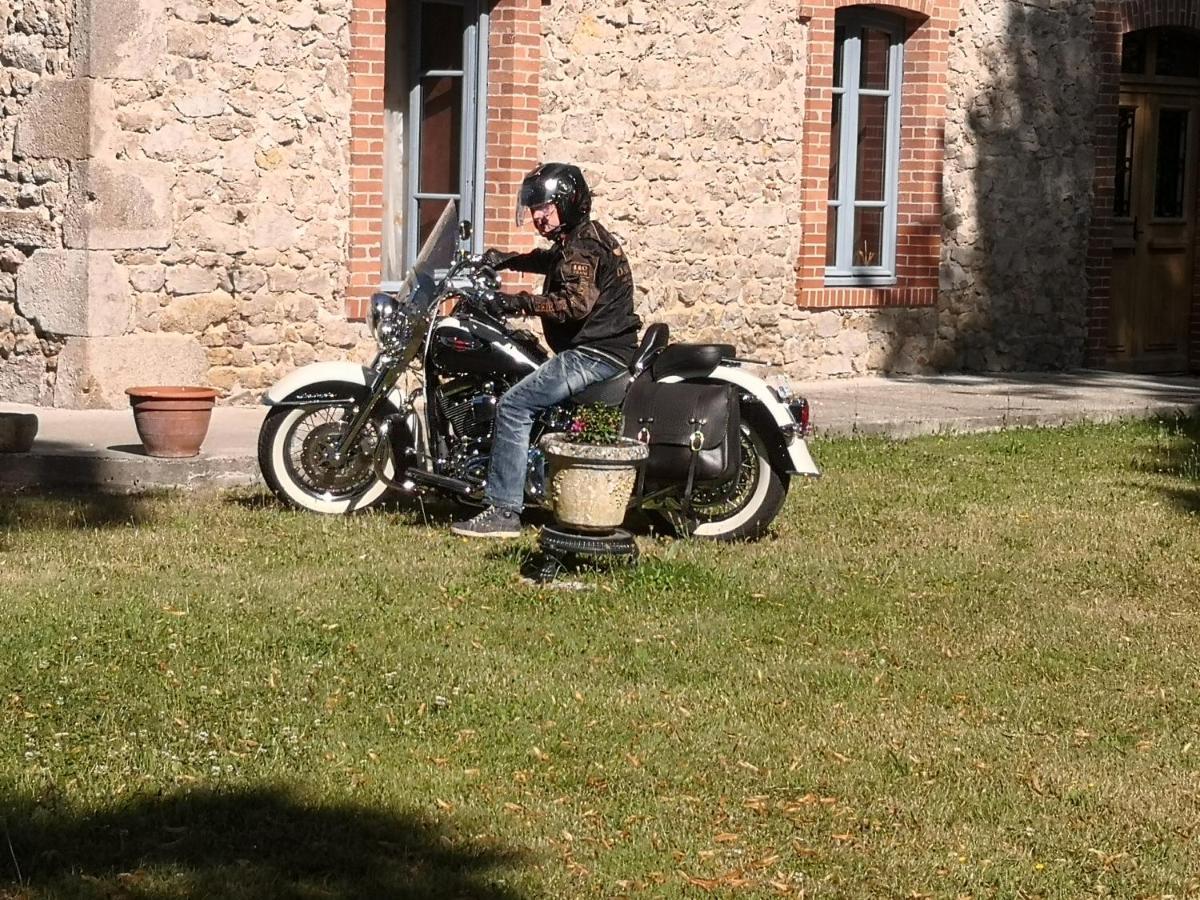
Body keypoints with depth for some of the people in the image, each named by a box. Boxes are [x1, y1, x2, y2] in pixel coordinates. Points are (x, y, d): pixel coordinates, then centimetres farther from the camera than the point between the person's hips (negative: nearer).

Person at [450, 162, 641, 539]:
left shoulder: (580, 247, -15)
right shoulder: (586, 236, 18)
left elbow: (577, 301, -31)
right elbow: (550, 260, 39)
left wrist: (522, 303, -31)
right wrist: (507, 260, 27)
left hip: (596, 353, -11)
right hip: (607, 349, 11)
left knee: (514, 405, -16)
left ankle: (503, 511, -19)